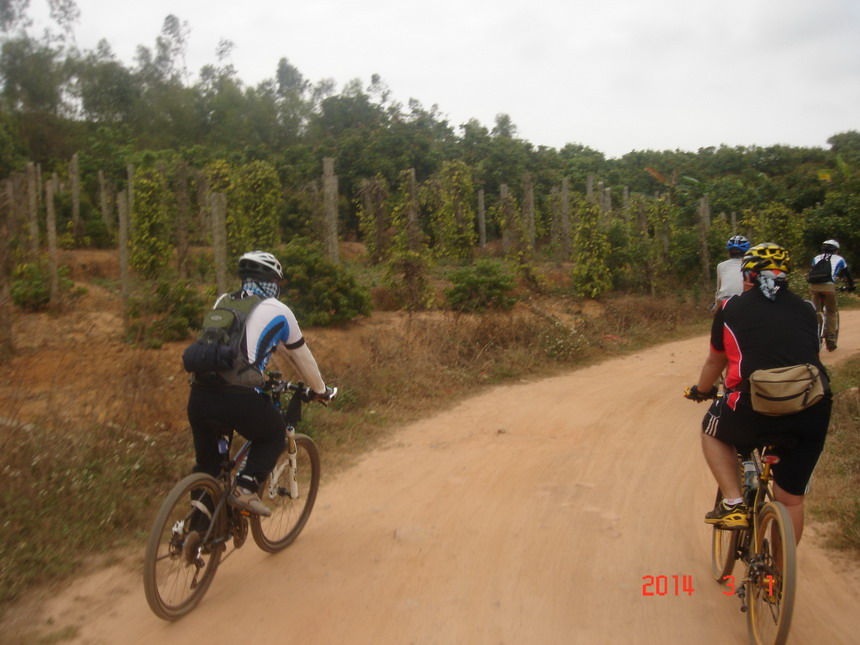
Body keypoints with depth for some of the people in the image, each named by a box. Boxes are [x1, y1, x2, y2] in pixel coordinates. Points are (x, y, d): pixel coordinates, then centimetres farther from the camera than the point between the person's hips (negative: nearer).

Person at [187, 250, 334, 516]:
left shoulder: (222, 303, 23)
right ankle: (246, 487, 4)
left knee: (207, 460, 28)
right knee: (274, 435, 24)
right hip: (238, 397, -5)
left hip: (199, 394, 5)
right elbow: (302, 357, 19)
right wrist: (321, 391, 35)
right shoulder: (278, 311, 9)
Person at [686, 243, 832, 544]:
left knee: (713, 431, 29)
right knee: (791, 499, 22)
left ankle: (733, 504, 15)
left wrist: (700, 391, 40)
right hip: (813, 414, 4)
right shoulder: (806, 310, 17)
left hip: (757, 410, -4)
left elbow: (714, 362, 20)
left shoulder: (732, 308, 9)